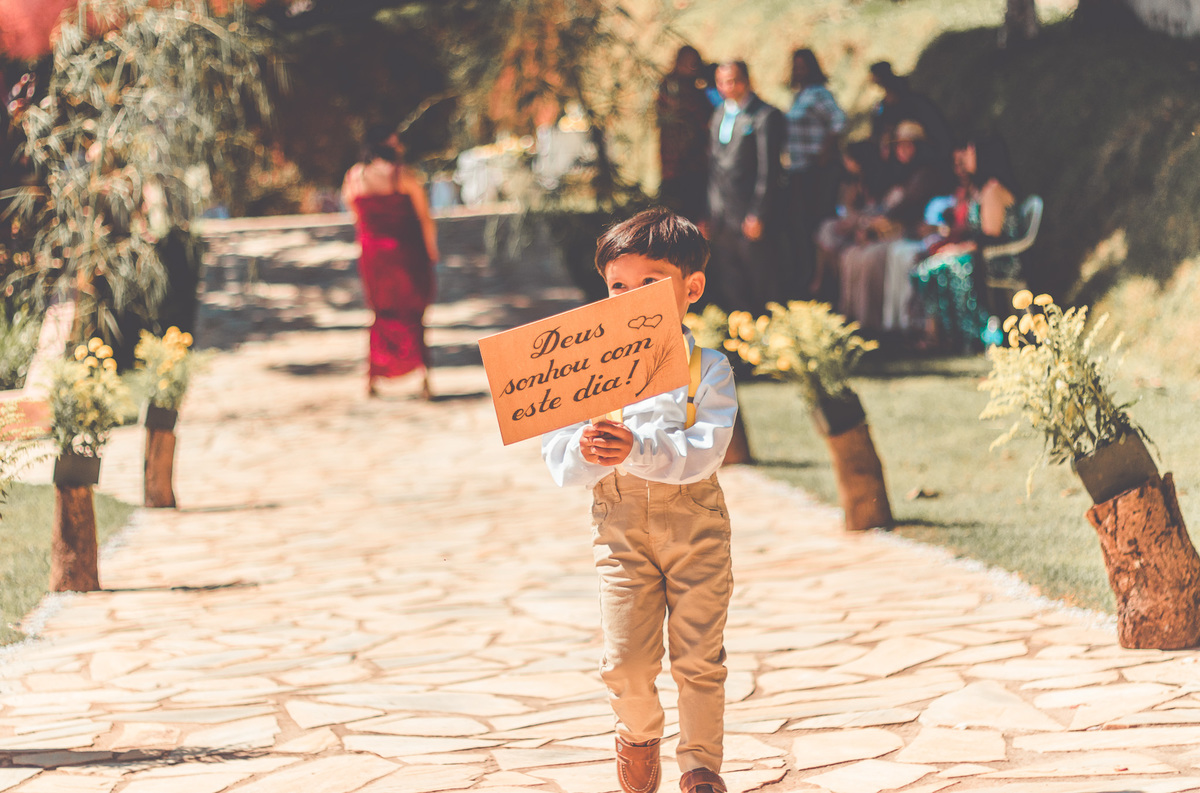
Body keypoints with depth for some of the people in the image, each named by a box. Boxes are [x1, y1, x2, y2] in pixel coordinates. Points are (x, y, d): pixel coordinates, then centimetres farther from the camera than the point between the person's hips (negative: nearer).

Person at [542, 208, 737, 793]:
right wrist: (588, 452, -22)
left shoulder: (707, 369, -3)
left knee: (699, 657, 3)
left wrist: (637, 449, -30)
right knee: (626, 660, -1)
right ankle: (638, 735, 29)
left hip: (694, 518, -1)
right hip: (620, 521, 1)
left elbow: (702, 450, -16)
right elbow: (557, 453, 0)